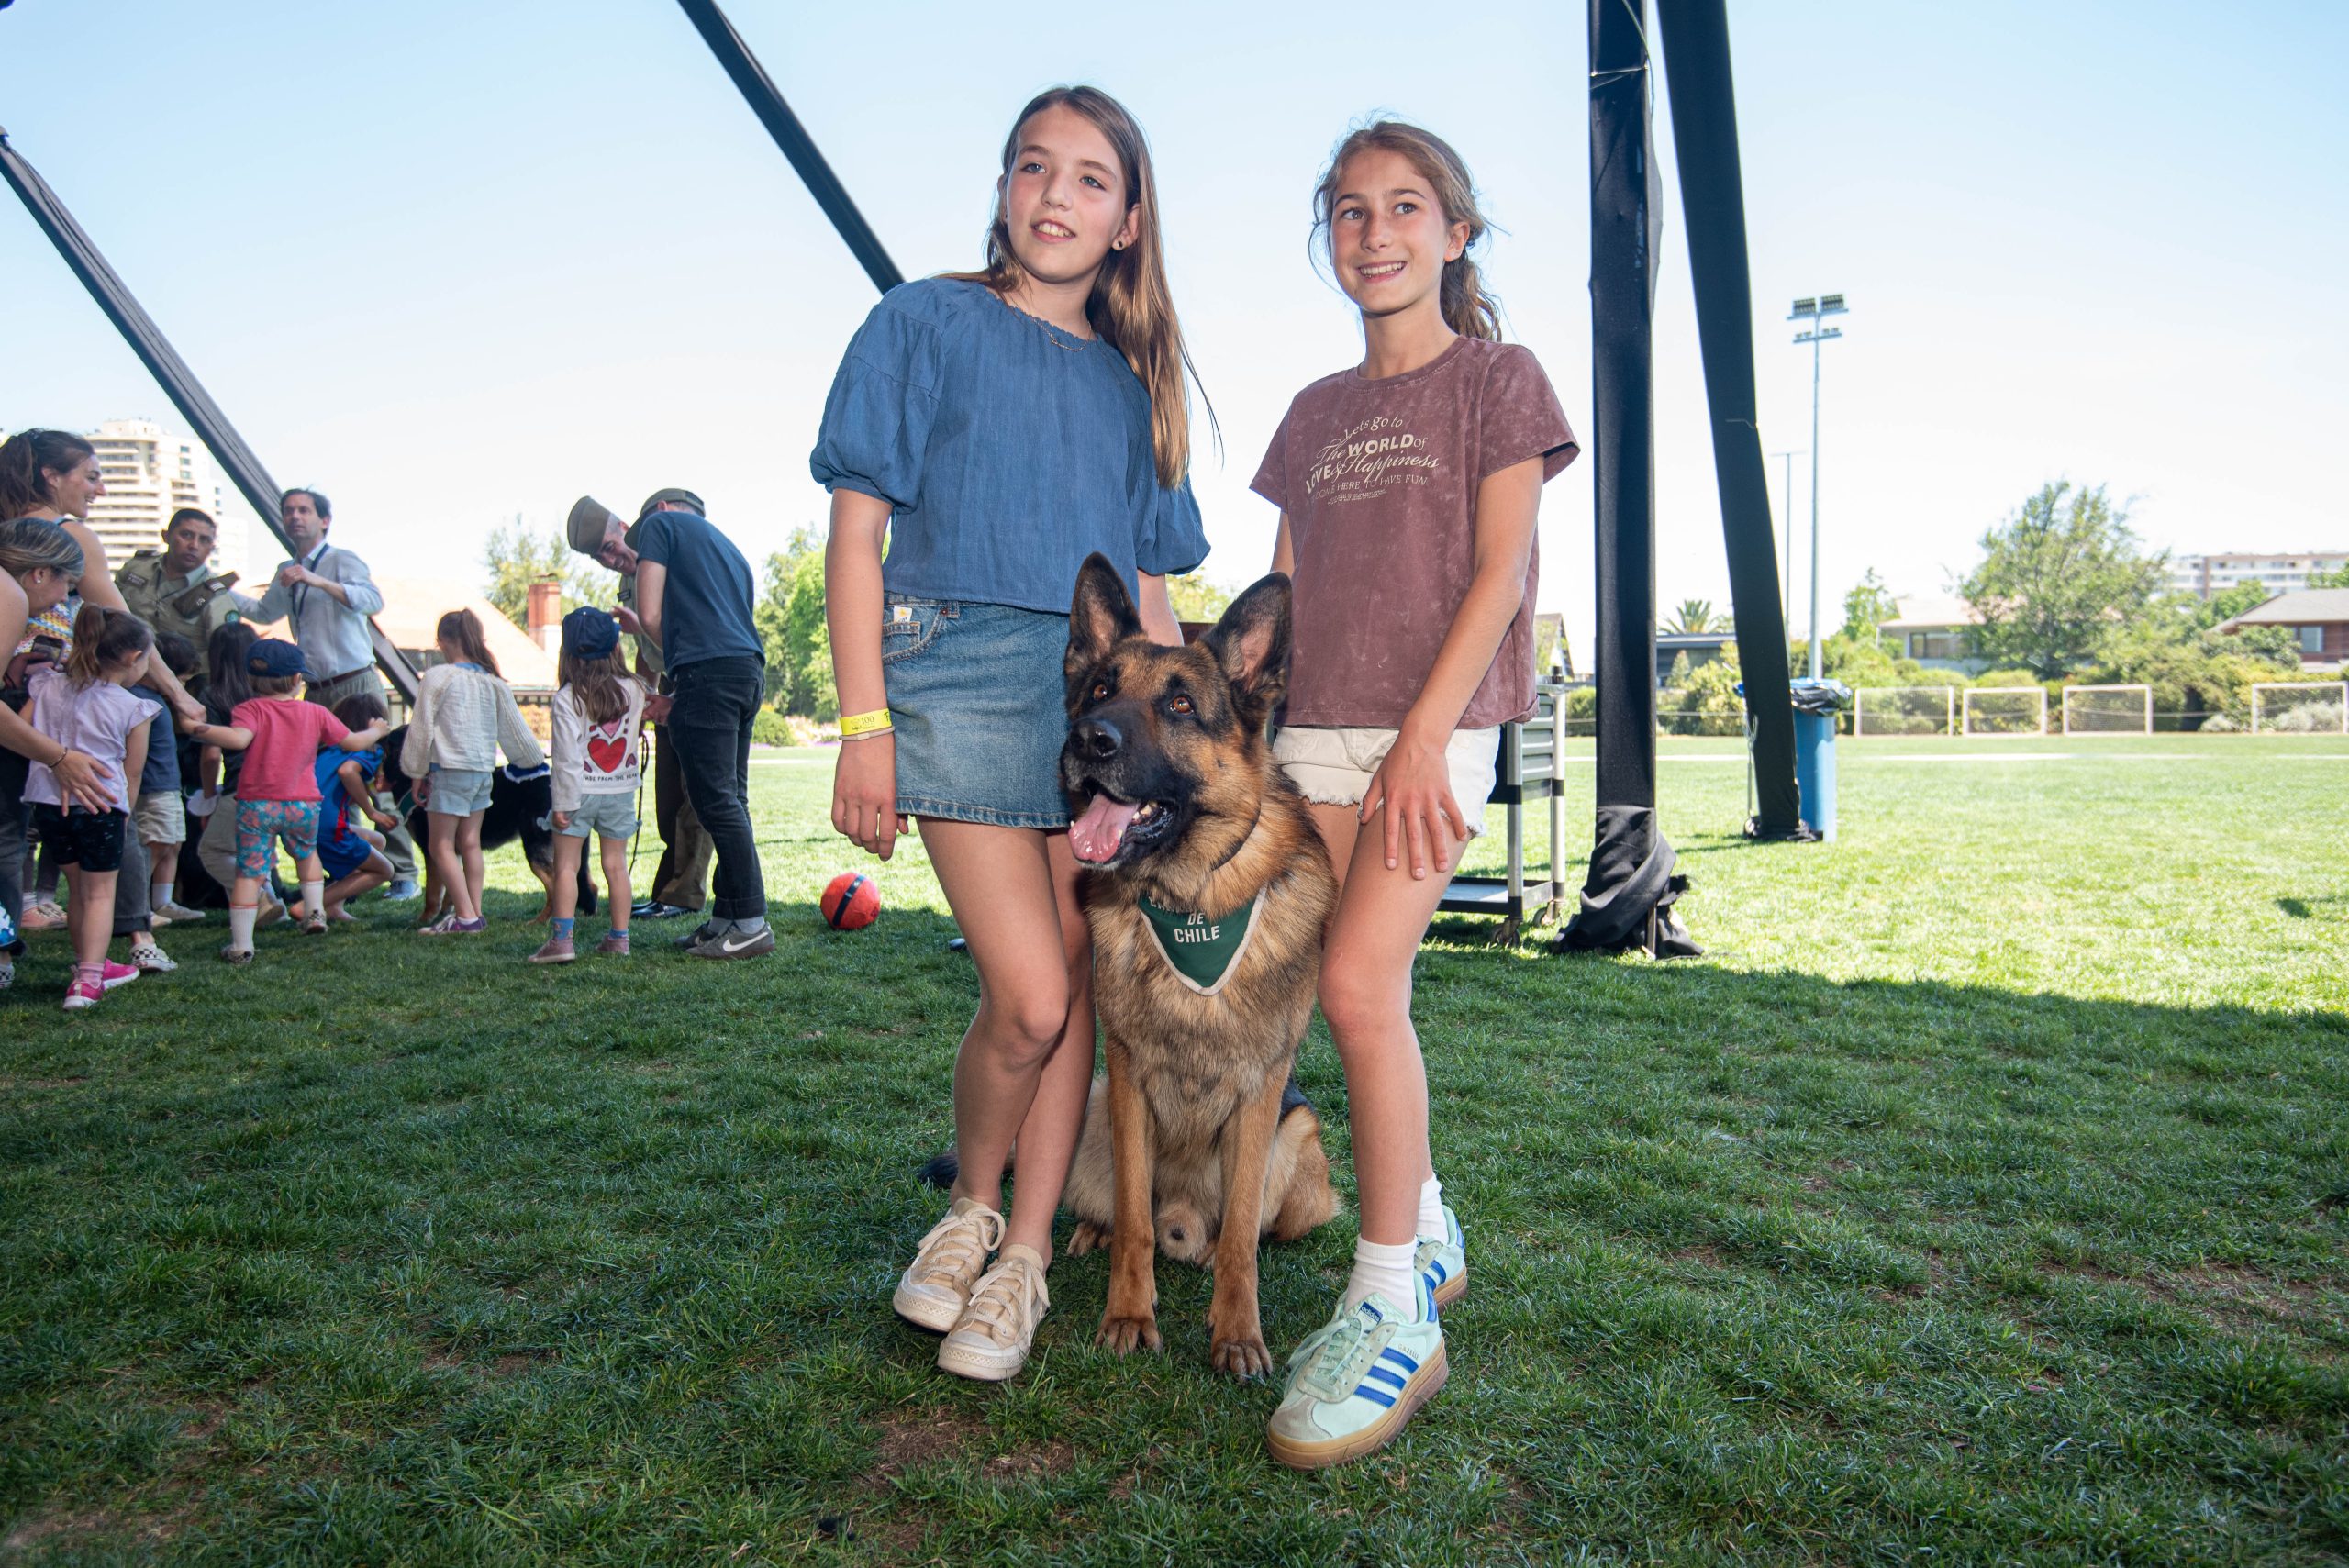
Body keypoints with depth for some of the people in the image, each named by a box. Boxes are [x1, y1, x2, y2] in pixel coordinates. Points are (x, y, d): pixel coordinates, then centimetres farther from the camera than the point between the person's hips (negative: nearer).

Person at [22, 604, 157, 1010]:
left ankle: (91, 965, 33)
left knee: (79, 887, 20)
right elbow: (132, 771, 1)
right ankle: (87, 980, -7)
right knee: (100, 893, 4)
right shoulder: (132, 709, -4)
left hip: (49, 801, 5)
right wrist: (124, 812, 13)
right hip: (101, 805, -5)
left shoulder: (48, 685, 6)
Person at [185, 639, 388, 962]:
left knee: (249, 871, 0)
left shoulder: (251, 709, -4)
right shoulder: (315, 713, 5)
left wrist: (202, 729, -16)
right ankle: (315, 911, 29)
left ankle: (241, 946, -1)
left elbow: (239, 738, -24)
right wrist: (376, 731, 30)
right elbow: (353, 742, 12)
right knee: (307, 852, 31)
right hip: (303, 803, 2)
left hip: (257, 804, -2)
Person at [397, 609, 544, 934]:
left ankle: (465, 916, -6)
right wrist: (534, 757, 29)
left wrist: (417, 773, 4)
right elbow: (514, 728, 13)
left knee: (442, 846, 0)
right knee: (470, 843, 12)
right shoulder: (493, 682, 6)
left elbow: (421, 729, -5)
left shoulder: (437, 678, -9)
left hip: (448, 770, -6)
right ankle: (476, 913, 12)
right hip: (483, 770, 6)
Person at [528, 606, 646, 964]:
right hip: (621, 791, 4)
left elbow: (566, 757, -15)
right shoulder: (634, 690, -2)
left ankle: (562, 939, -1)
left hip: (580, 791, -3)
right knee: (616, 864, 9)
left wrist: (563, 802, -9)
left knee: (566, 865, 3)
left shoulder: (567, 698, -12)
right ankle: (619, 937, 12)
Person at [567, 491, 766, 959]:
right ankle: (726, 917, 15)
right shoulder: (716, 538, 29)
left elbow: (651, 616, -3)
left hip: (708, 673, -9)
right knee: (730, 801, 11)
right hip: (751, 672, 9)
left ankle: (751, 924, -7)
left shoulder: (659, 525, 4)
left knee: (716, 802, -7)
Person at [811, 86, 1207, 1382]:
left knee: (1076, 985, 2)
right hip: (961, 670, -4)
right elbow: (858, 529, 0)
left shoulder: (1131, 382, 18)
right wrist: (864, 722, -9)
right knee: (1029, 997, -13)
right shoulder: (926, 324, 7)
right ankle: (970, 1208, 15)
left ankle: (1024, 1258, 16)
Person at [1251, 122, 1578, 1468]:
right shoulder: (1315, 413, 17)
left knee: (1356, 984, -16)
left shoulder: (1496, 379, 2)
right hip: (1316, 731, 5)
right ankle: (1428, 1230, 23)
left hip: (1436, 724, -5)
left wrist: (1422, 735, -16)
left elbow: (1498, 572, -7)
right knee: (1371, 997, 5)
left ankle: (1391, 1309, -7)